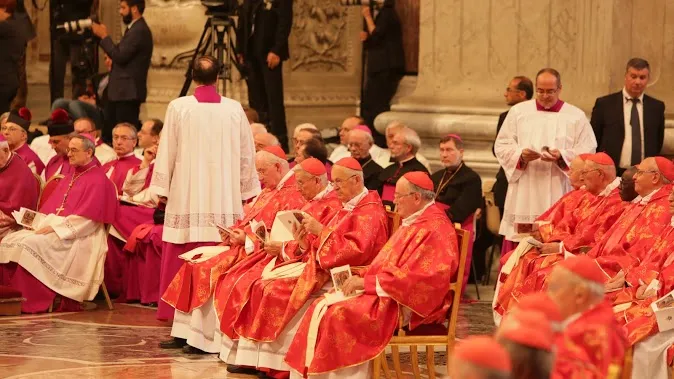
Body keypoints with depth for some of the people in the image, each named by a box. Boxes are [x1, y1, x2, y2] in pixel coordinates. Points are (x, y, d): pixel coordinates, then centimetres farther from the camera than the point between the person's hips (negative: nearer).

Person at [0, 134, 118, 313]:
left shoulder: (97, 179, -5)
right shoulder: (70, 177, 22)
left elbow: (87, 216, -15)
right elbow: (51, 205, 20)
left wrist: (55, 227, -19)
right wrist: (41, 222, -1)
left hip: (78, 236, -9)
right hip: (54, 227, 9)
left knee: (31, 244, -31)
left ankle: (33, 303, -27)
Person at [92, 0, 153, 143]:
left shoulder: (139, 31, -16)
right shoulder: (135, 29, 17)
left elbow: (120, 56, -21)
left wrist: (104, 36, -12)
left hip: (128, 92, -11)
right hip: (121, 90, 11)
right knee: (108, 135, 12)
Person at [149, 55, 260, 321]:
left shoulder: (178, 108, -5)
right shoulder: (234, 109, 0)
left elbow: (167, 151, -1)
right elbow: (246, 154, 7)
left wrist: (162, 189, 8)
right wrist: (246, 191, 18)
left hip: (187, 193, -1)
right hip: (224, 197, 1)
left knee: (183, 256, 4)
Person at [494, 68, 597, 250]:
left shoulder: (576, 116, 7)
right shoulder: (518, 112, 11)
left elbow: (587, 151, 1)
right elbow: (501, 146, 8)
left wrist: (561, 156, -16)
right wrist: (521, 154, -12)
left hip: (559, 196, -1)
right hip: (523, 198, 1)